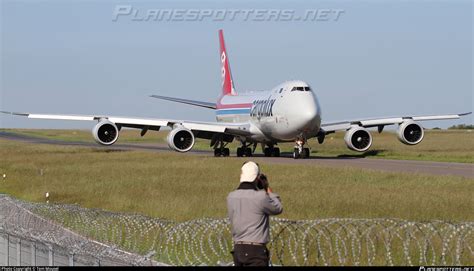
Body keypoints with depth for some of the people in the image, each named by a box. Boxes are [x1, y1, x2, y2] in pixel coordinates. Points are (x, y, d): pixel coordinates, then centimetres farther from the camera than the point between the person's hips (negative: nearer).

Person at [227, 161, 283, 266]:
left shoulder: (231, 197, 2)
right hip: (255, 250, -7)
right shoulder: (260, 197, -14)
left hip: (238, 249, 7)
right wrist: (268, 188, 14)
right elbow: (278, 208, 3)